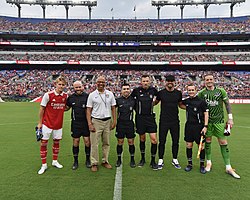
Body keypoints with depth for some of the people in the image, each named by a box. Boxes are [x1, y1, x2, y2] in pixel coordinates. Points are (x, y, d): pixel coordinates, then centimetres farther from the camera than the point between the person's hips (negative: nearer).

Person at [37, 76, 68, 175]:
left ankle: (55, 161, 31)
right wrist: (40, 123, -5)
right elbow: (42, 109, -6)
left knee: (56, 142, 13)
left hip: (58, 124, 4)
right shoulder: (48, 95, -12)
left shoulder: (66, 96, -1)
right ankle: (44, 164, 15)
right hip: (47, 123, -3)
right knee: (43, 143, 0)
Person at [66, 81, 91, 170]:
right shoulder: (71, 97, 5)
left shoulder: (87, 96, -4)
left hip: (86, 123, -1)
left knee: (87, 141, 3)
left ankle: (88, 160, 22)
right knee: (75, 141, 7)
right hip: (75, 123, 2)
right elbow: (67, 107, 18)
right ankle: (75, 161, 23)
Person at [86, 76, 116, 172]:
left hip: (108, 121, 3)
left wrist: (114, 121, 3)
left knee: (106, 143, 10)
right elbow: (89, 110, 0)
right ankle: (94, 163, 11)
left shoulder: (110, 94, 7)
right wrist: (90, 124, -7)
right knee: (94, 143, -1)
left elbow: (113, 108, 10)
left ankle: (105, 161, 24)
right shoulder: (92, 95, 1)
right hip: (96, 121, -2)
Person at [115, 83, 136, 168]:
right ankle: (119, 159, 21)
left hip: (130, 124, 1)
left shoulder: (133, 100, 4)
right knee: (120, 142, 6)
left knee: (131, 142, 5)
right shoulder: (118, 100, 1)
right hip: (120, 124, 0)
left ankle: (132, 160, 19)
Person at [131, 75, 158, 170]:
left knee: (154, 139, -6)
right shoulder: (136, 90, -4)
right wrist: (136, 108, 9)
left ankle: (153, 161, 11)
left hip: (150, 117, 1)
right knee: (142, 139, 11)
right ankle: (142, 159, 29)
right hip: (140, 118, -1)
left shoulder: (153, 90, 0)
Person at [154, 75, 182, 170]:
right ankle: (160, 160, 18)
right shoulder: (161, 92, -1)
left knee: (175, 141, 9)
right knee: (162, 141, 4)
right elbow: (155, 102, 12)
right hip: (163, 121, -2)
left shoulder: (178, 93, 5)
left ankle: (175, 160, 27)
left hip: (175, 121, 2)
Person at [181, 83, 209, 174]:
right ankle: (189, 164, 22)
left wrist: (205, 126, -9)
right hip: (189, 126, 4)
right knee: (188, 145, 7)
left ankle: (202, 165, 17)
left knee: (201, 146, 2)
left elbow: (206, 114, -4)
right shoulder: (186, 101, 6)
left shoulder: (201, 101, -6)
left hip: (199, 126, -4)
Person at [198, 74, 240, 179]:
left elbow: (227, 103, 6)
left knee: (223, 143, 0)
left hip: (219, 120, 0)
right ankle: (209, 163, 24)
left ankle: (228, 168, 9)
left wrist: (230, 118, 2)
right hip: (207, 121, 0)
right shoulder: (202, 93, 0)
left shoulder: (221, 91, 0)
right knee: (208, 141, 7)